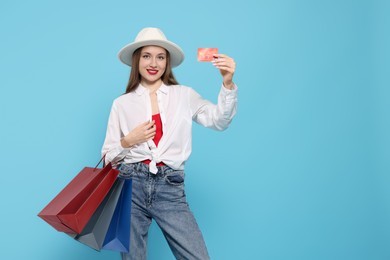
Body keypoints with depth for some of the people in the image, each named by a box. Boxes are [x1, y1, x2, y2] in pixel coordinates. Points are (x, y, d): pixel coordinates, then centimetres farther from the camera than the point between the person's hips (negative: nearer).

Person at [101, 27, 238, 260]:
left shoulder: (184, 95, 9)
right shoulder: (122, 104, 9)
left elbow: (219, 121, -7)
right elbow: (108, 157, 11)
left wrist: (227, 84, -22)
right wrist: (127, 142, -8)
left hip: (170, 188, 0)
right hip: (131, 185, 1)